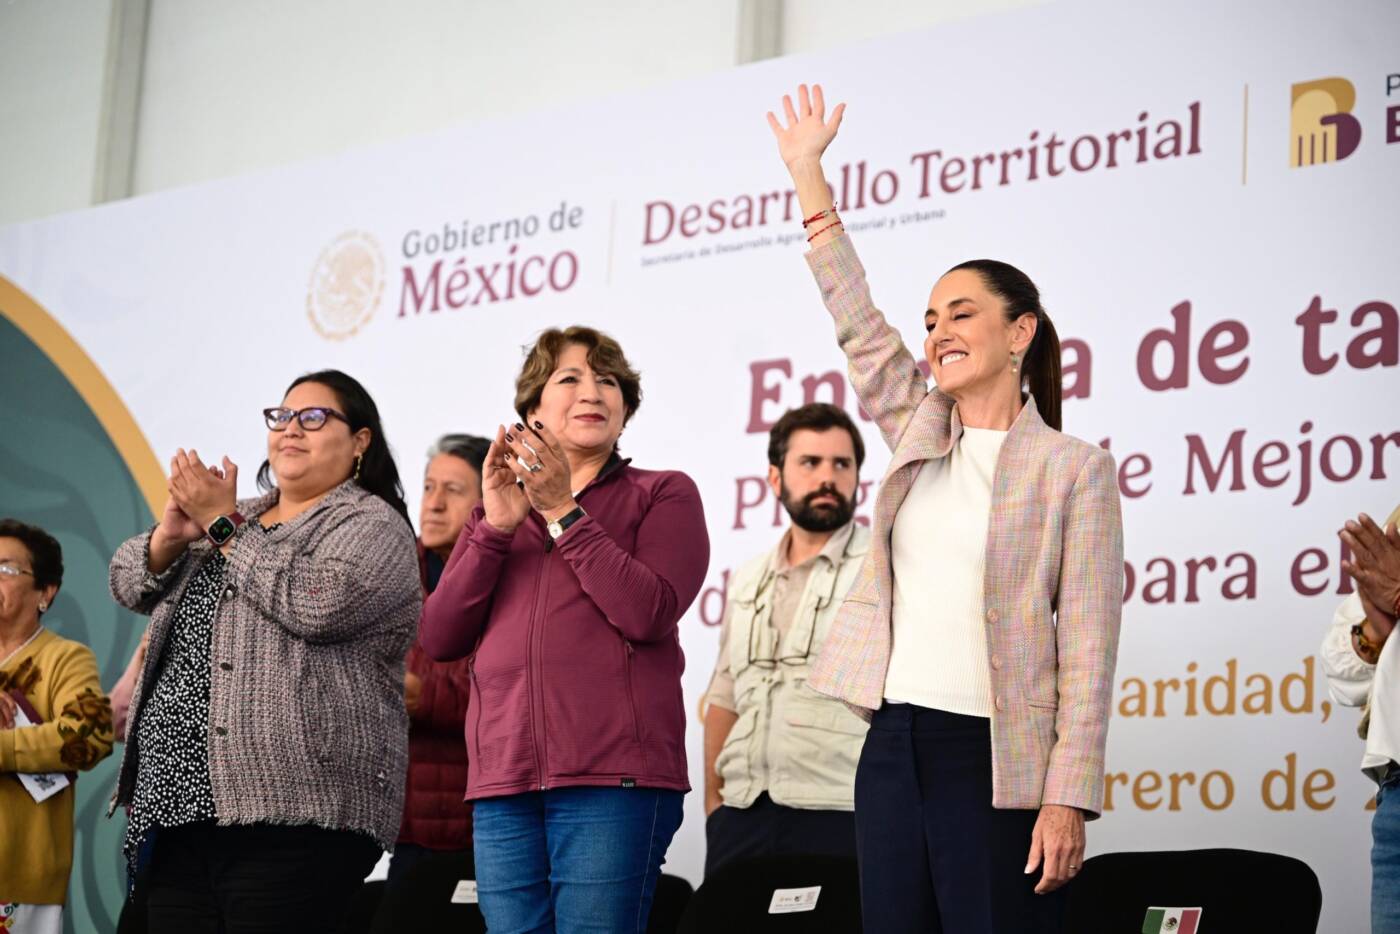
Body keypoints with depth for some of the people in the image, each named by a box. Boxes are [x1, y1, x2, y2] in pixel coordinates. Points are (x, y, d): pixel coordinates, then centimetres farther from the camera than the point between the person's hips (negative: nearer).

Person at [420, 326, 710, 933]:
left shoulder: (663, 494, 10)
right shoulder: (497, 510, 23)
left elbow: (649, 613, -9)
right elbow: (438, 638, 9)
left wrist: (564, 512, -6)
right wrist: (496, 528, -2)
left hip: (613, 777, -4)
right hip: (504, 782, 4)